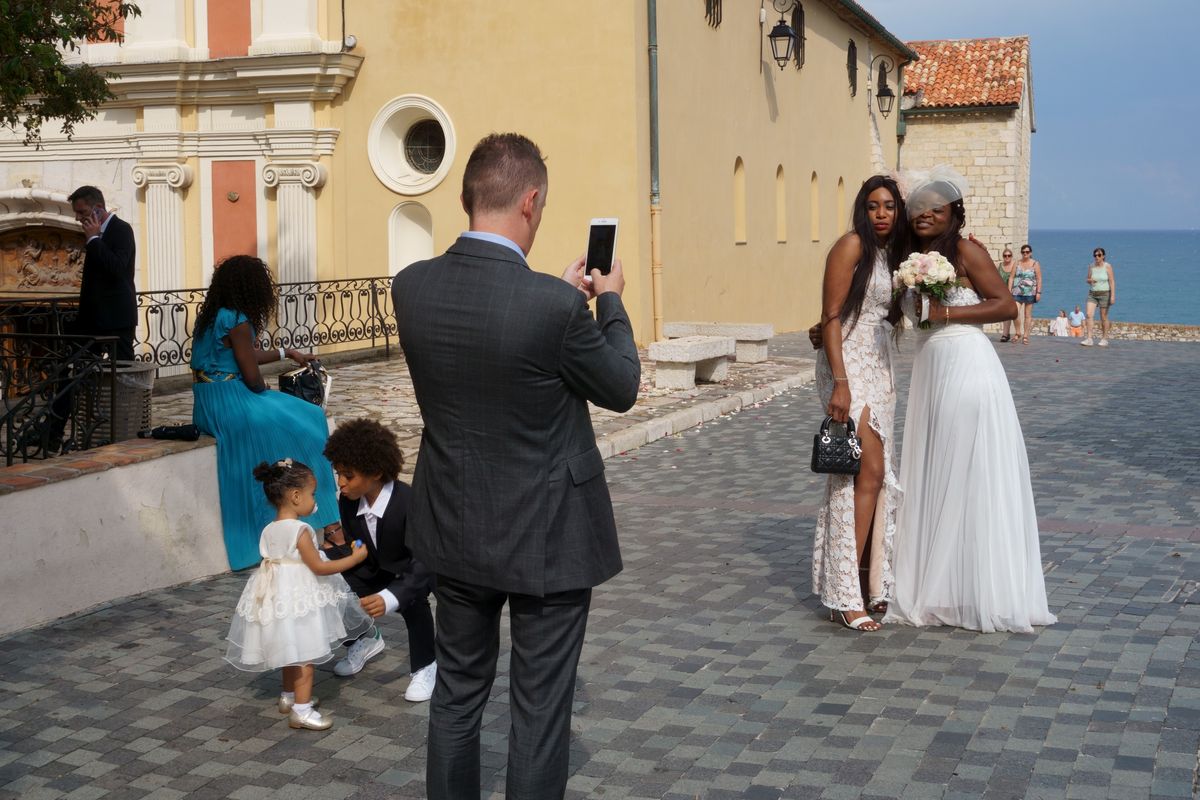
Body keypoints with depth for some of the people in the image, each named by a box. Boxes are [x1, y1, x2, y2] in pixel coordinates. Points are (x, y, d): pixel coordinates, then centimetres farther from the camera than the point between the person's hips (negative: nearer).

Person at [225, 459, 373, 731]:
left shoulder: (269, 530, 3)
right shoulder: (300, 530, -20)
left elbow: (271, 559, 11)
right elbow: (319, 567, -18)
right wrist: (354, 558, -11)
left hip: (277, 595, 8)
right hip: (299, 599, -8)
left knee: (292, 651, 23)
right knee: (305, 655, -1)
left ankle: (289, 696, 36)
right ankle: (301, 710, 1)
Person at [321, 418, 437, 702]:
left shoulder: (410, 503, -35)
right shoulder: (348, 501, -16)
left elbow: (424, 561, -41)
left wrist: (391, 598, -55)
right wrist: (339, 548, -29)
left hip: (415, 572, -6)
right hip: (377, 571, 6)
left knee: (411, 597, -36)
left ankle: (424, 667, -12)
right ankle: (366, 638, 20)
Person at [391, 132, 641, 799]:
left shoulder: (411, 287, -8)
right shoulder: (555, 305, -25)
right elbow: (622, 388, -8)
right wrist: (610, 300, 7)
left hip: (455, 530, 5)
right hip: (547, 539, -5)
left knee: (457, 691, 20)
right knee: (540, 706, 9)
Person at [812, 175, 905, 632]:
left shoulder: (890, 252, 15)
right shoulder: (852, 245, -10)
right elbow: (831, 317, -16)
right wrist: (840, 384, -22)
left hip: (879, 367, 8)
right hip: (848, 365, -8)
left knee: (876, 476, 9)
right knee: (868, 471, -13)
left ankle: (873, 585, 18)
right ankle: (844, 595, -8)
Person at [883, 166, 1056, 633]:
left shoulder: (965, 252, -8)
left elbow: (1007, 305, -13)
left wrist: (947, 313, -18)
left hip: (967, 364, -8)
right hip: (930, 369, 8)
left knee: (970, 478, -2)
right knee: (932, 479, 9)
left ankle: (984, 593, 7)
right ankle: (938, 589, 17)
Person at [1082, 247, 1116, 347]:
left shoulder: (1107, 266, -8)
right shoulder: (1091, 266, 4)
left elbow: (1112, 281, -10)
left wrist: (1113, 296, -18)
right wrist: (1090, 280, -13)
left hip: (1104, 294, -4)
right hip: (1092, 294, 4)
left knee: (1103, 317, 2)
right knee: (1089, 315, -12)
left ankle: (1104, 339, 16)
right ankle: (1089, 339, -14)